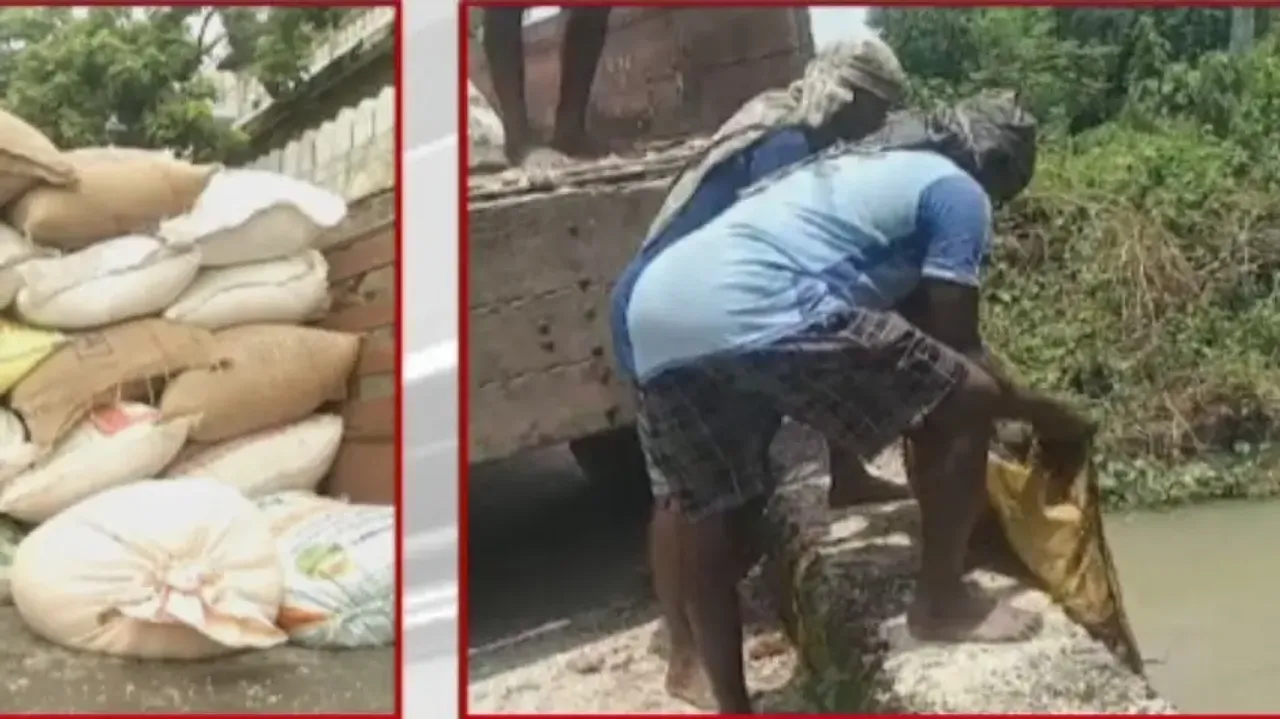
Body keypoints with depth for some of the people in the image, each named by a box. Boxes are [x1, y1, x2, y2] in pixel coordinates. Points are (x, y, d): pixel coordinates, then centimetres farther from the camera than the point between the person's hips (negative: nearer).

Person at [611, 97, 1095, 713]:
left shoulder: (863, 166, 38)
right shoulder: (959, 192, 13)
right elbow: (955, 349, 10)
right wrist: (1038, 411, 25)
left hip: (653, 307, 9)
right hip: (757, 313, -9)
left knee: (702, 506, 26)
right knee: (965, 403, 6)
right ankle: (941, 603, 20)